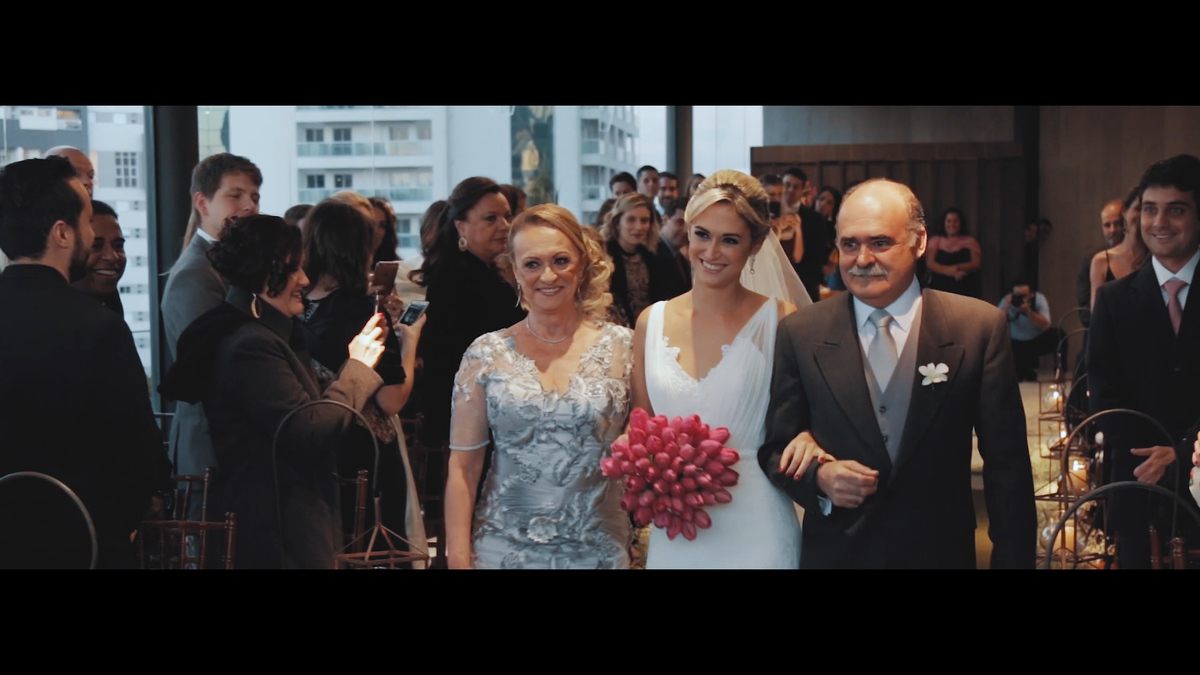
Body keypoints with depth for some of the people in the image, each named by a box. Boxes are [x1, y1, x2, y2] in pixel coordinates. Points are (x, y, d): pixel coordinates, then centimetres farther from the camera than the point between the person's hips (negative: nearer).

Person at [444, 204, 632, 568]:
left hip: (597, 551, 0)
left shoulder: (621, 346, -2)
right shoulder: (486, 354, -1)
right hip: (503, 549, 0)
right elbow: (463, 466, -1)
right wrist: (458, 560, -5)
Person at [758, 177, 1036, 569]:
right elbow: (774, 448, 2)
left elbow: (1006, 464, -5)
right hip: (834, 553, 1)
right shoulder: (800, 334, -4)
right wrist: (818, 477, -17)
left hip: (941, 551, -1)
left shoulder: (979, 327, -7)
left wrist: (1013, 559, -7)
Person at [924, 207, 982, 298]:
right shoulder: (935, 240, 14)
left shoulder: (969, 241, 12)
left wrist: (957, 268, -15)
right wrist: (950, 271, -14)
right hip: (939, 288, 0)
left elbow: (976, 264, 2)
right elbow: (930, 263, 2)